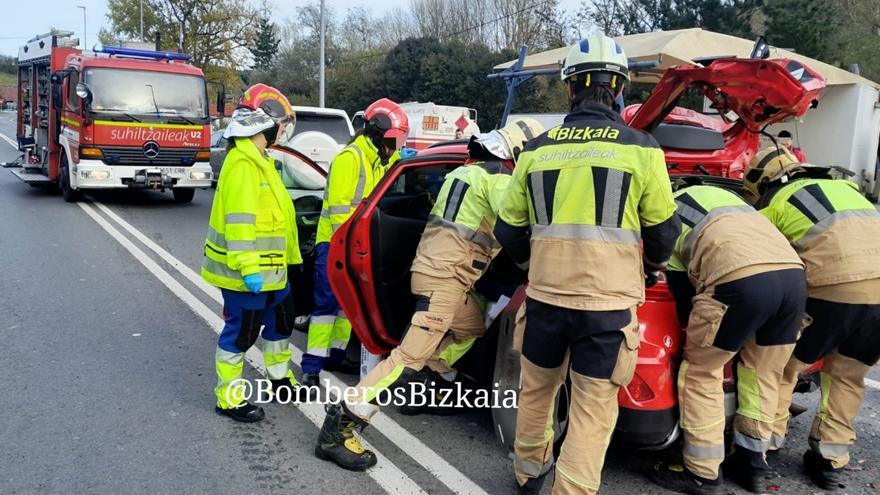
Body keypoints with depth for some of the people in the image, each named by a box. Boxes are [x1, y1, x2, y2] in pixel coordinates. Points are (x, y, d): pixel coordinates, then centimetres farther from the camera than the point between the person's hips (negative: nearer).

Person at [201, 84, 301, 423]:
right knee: (241, 332, 1)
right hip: (248, 271, -10)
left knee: (281, 322, 21)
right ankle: (228, 399, 14)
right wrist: (248, 267, -28)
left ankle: (280, 379, 38)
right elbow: (239, 219, -26)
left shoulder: (259, 159, 14)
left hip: (269, 268, 10)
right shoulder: (243, 162, -19)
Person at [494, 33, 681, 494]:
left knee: (536, 388, 24)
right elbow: (663, 230, 5)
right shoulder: (640, 148, -4)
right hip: (608, 301, -3)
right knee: (592, 408, 8)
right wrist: (653, 263, 27)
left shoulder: (537, 149, 4)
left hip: (545, 295, 3)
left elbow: (508, 229, 11)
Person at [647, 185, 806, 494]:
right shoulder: (718, 196, 39)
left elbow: (683, 290, 17)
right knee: (763, 376, 23)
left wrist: (696, 336, 33)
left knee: (700, 375, 12)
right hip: (793, 273, 7)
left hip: (741, 277, -7)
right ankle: (751, 465, 35)